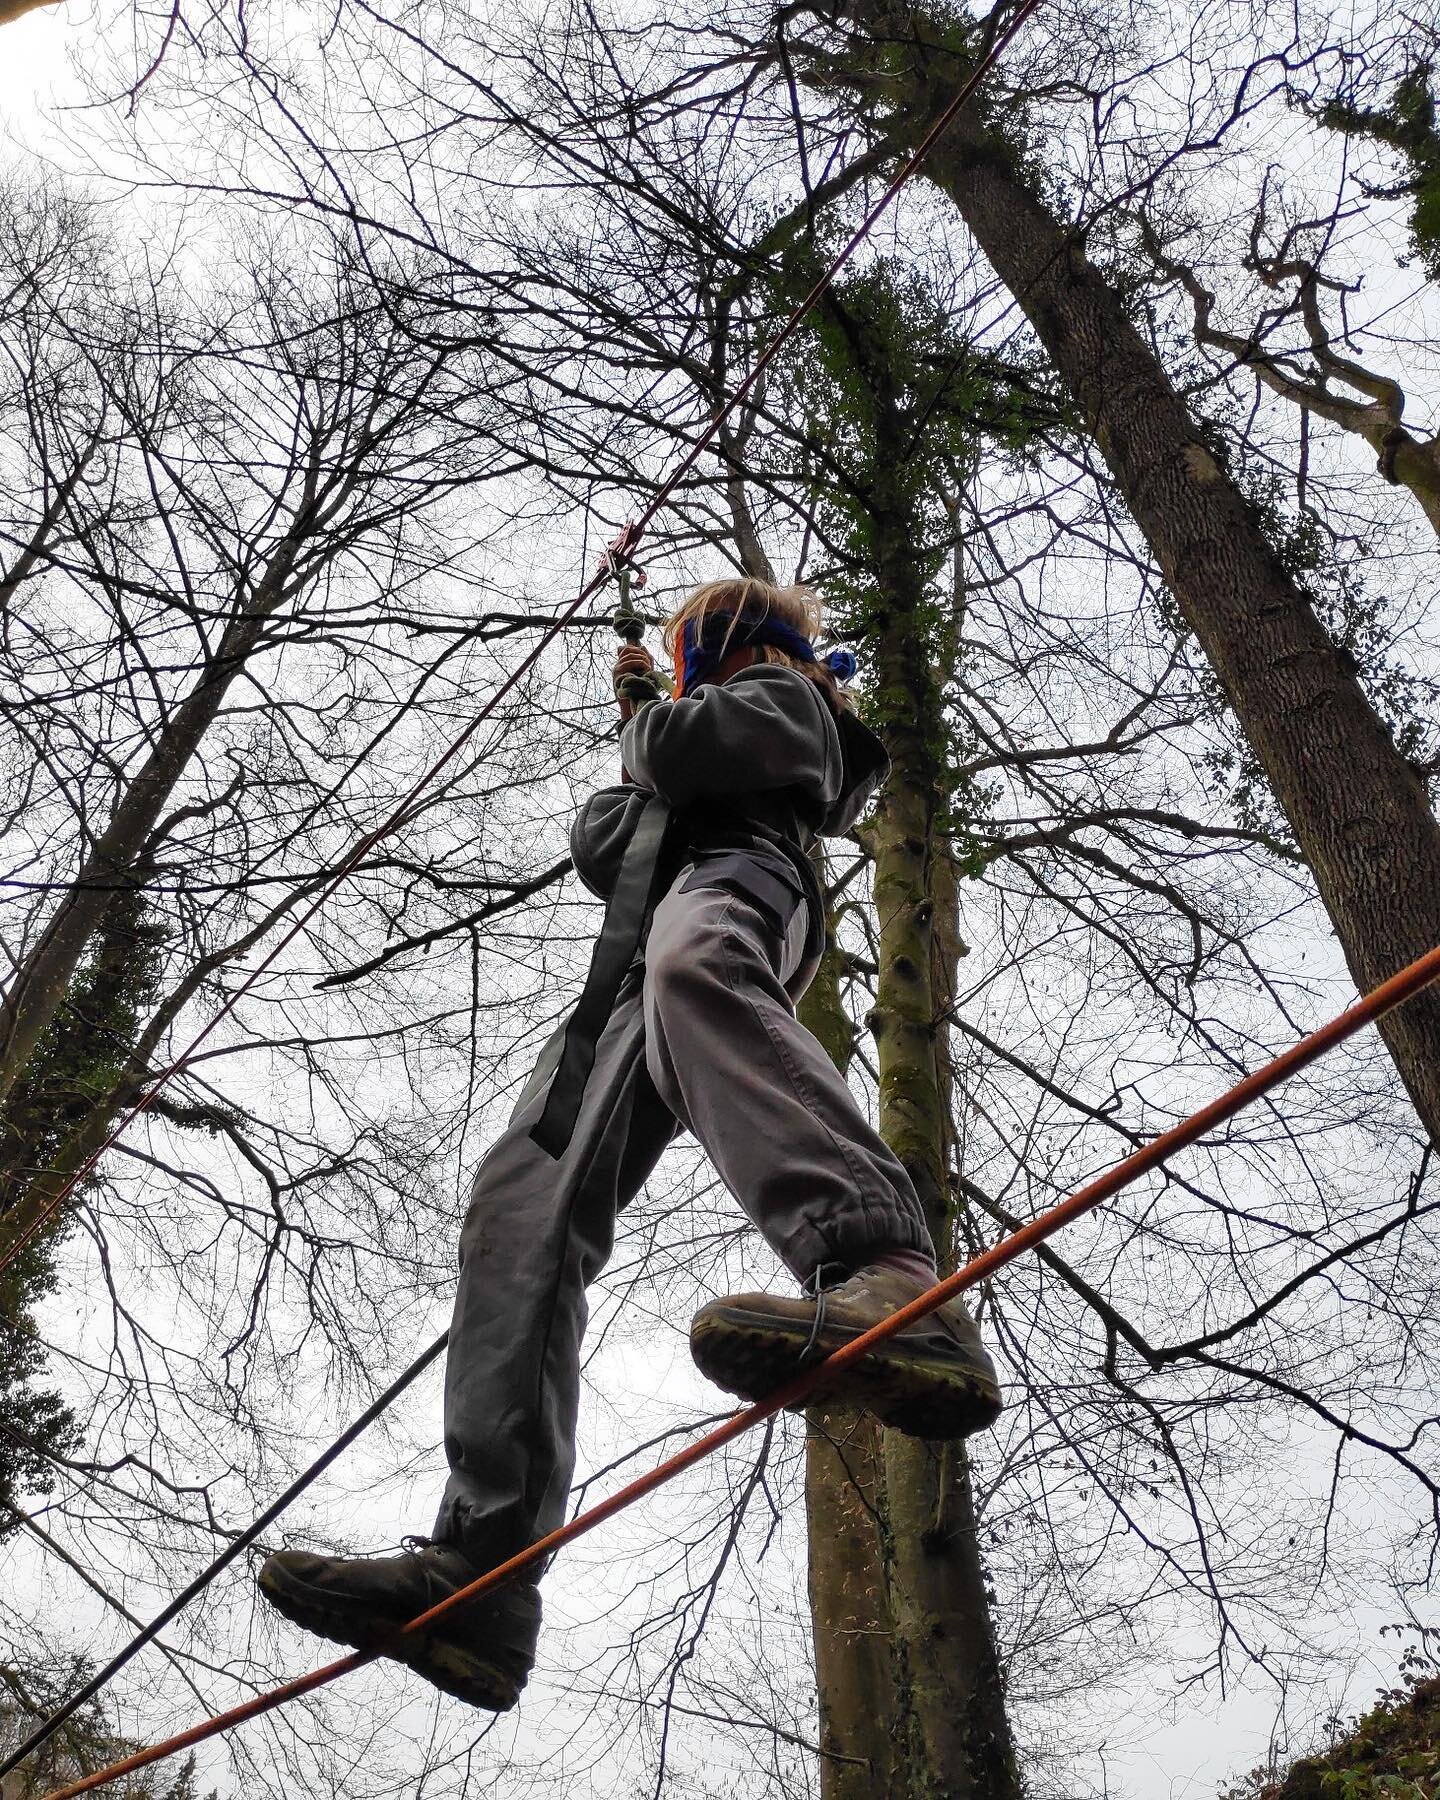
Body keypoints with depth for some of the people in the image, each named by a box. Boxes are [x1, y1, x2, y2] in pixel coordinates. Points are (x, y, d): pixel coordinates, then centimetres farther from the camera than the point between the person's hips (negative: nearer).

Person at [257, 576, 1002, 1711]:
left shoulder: (784, 696, 25)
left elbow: (676, 750, 6)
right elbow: (597, 844, 46)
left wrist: (645, 712, 26)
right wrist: (645, 777, 46)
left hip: (736, 878, -7)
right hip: (630, 986, 7)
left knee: (689, 961, -45)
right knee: (526, 1194, -18)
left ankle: (883, 1279, -70)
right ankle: (478, 1569, -34)